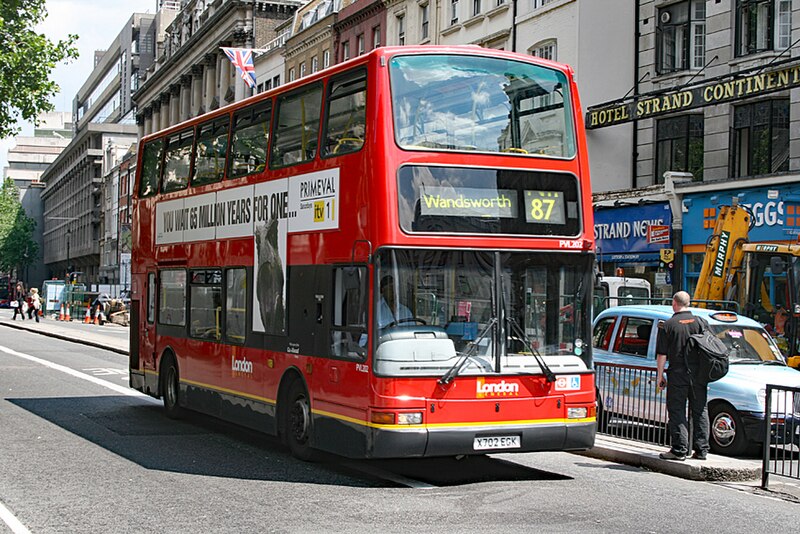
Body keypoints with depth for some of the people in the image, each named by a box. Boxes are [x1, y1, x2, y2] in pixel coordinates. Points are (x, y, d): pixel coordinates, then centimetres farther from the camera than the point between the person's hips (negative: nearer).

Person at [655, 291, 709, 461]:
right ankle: (701, 449, 11)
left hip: (678, 375, -3)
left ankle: (680, 449, -1)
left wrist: (660, 375, 2)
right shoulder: (699, 322, 4)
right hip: (699, 374, 4)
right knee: (700, 411, 10)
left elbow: (662, 354, -6)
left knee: (677, 412, 2)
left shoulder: (668, 325, -6)